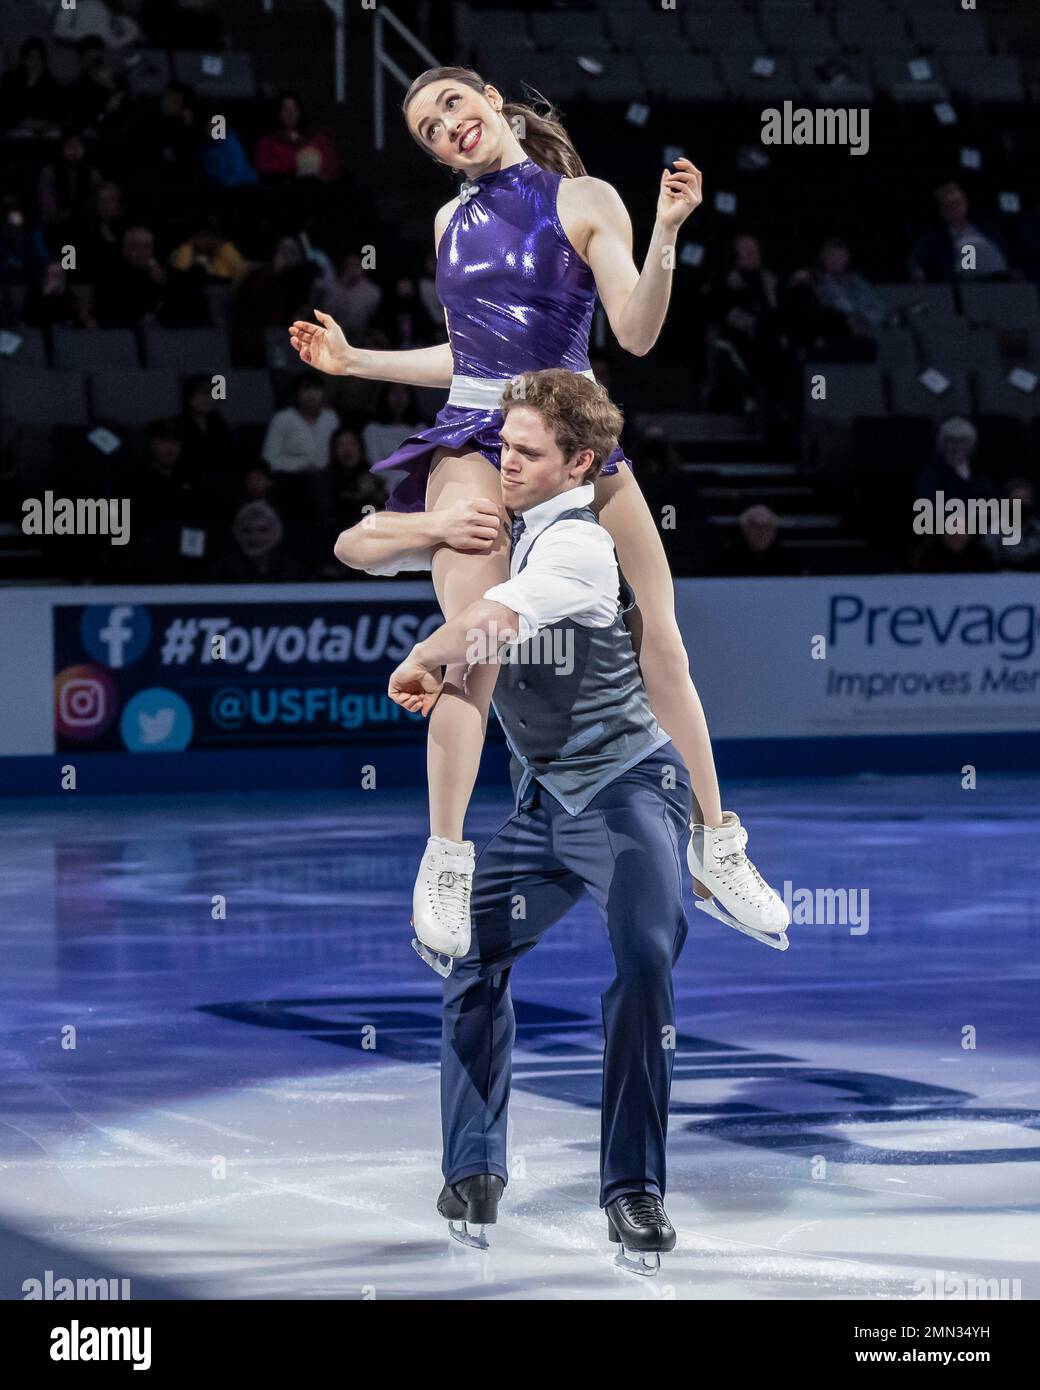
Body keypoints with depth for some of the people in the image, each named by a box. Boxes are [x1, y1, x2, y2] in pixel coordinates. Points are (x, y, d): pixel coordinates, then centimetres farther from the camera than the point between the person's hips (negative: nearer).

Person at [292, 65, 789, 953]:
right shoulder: (452, 221, 14)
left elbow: (637, 334, -8)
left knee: (663, 647, -3)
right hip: (474, 437, 2)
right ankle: (444, 863, -14)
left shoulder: (585, 202, 2)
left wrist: (667, 231, -20)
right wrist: (354, 362, 21)